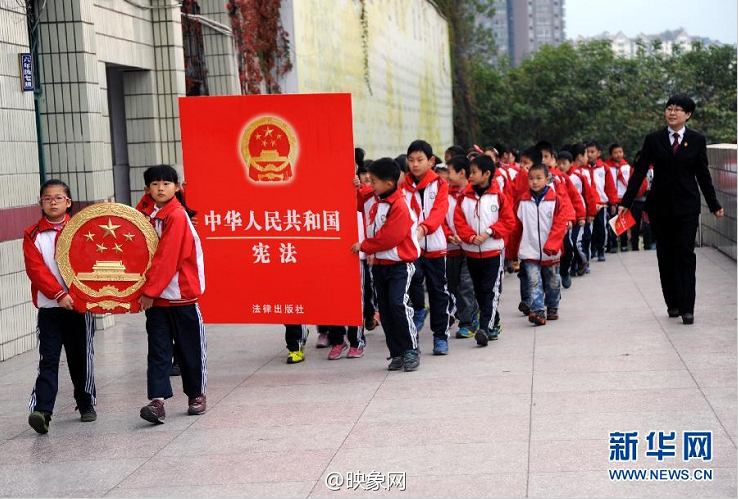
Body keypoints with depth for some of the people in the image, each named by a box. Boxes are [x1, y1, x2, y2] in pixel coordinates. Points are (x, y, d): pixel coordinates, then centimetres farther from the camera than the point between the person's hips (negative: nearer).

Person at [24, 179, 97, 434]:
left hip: (79, 305, 1)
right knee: (48, 359, -8)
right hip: (49, 307, -1)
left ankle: (86, 404, 24)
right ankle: (41, 410, -14)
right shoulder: (33, 235, 1)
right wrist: (59, 295, -19)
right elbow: (36, 270, -8)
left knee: (81, 357, 10)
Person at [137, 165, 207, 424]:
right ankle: (157, 401, -4)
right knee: (158, 350, -1)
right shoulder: (146, 216, 8)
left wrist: (149, 291, -17)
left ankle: (197, 395, 22)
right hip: (155, 297, 5)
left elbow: (166, 258, -17)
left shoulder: (177, 216, -13)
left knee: (190, 348, 8)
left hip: (182, 295, -5)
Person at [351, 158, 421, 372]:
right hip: (380, 264, 9)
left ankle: (411, 350, -7)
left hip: (399, 264, -9)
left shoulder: (399, 206, -17)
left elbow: (389, 238, -21)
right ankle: (397, 354, 13)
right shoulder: (378, 203, 11)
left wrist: (363, 246, -11)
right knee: (385, 309, 7)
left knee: (398, 303, -18)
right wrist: (370, 251, 5)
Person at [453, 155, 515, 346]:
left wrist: (489, 232, -16)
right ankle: (494, 325, 26)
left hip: (494, 251, -4)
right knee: (479, 292, 12)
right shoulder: (464, 197, 2)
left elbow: (508, 221, -5)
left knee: (491, 291, -10)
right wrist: (471, 237, -16)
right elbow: (459, 221, -1)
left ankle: (485, 328, -16)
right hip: (471, 251, 4)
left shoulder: (498, 196, -5)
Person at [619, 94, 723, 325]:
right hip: (660, 206, 1)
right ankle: (672, 303, 19)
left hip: (687, 206, -1)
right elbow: (639, 172, 3)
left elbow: (703, 175, 9)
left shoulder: (697, 140, 3)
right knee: (666, 256, 7)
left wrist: (714, 205, 11)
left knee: (685, 255, -7)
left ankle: (687, 308, -7)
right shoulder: (653, 139, 3)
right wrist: (626, 202, -1)